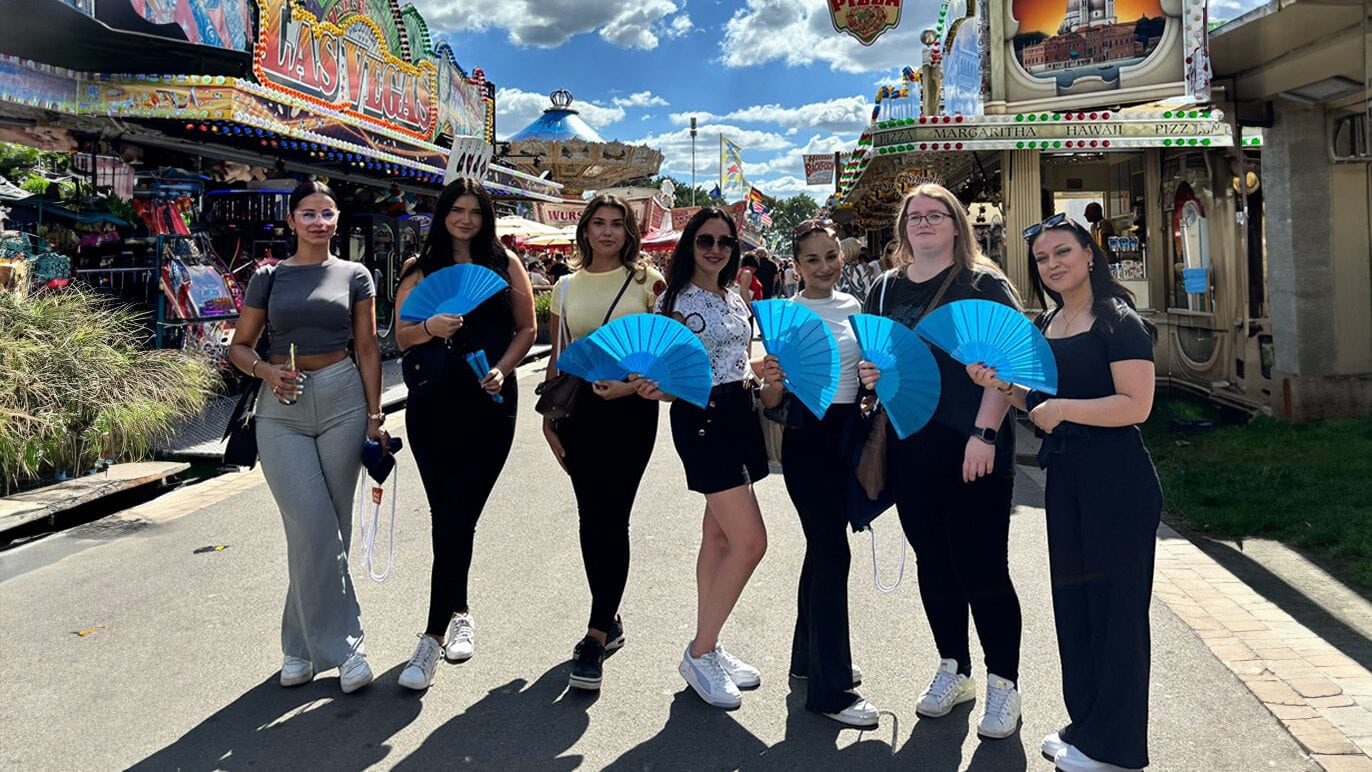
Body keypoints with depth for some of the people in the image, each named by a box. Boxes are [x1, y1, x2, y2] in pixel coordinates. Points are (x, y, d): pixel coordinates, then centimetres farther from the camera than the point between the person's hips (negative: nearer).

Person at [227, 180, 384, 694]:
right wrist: (266, 371, -9)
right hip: (282, 407, 0)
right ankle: (340, 645, 0)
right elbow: (239, 346, 13)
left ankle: (302, 645, 18)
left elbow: (367, 348, 6)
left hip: (342, 400, 0)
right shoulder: (268, 278, 9)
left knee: (330, 528, 3)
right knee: (313, 526, -11)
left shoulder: (355, 276, 8)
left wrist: (375, 414, -1)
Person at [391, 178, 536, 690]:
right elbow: (401, 336, 6)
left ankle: (435, 634, -2)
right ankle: (458, 613, 28)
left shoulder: (505, 263, 9)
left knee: (457, 517, -7)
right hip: (432, 403, 2)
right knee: (447, 517, 7)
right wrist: (429, 328, -16)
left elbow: (527, 327, 10)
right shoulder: (421, 269, 10)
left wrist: (502, 369, -6)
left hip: (489, 402, -2)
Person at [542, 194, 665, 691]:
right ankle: (610, 620, 23)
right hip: (579, 407, 4)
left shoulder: (647, 280, 1)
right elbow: (557, 357, 14)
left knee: (611, 519, -5)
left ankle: (597, 635, 1)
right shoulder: (566, 287, 11)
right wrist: (549, 415, 11)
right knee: (591, 518, 7)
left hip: (631, 407, -3)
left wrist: (634, 384, -17)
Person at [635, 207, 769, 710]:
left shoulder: (734, 301, 15)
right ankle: (699, 655, 1)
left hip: (738, 414, 8)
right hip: (700, 418, -8)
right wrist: (653, 389, -31)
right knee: (750, 541, -12)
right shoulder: (675, 300, -6)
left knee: (719, 535, 11)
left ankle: (707, 648, 21)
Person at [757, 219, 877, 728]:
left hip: (847, 432, 6)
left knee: (823, 545, 16)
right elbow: (772, 400, -9)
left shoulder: (852, 306, 9)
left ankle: (810, 655, 33)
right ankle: (830, 688, 1)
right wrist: (772, 383, -30)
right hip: (807, 435, -6)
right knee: (832, 552, -8)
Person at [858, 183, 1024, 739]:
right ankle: (953, 671, 30)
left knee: (981, 568, -1)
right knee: (933, 564, 14)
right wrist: (868, 375, -1)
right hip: (909, 448, 5)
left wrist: (985, 433, -19)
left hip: (973, 451, -5)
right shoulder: (886, 289, 12)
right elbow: (870, 358, 22)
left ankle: (1003, 683, 16)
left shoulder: (985, 285, -3)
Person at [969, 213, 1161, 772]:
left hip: (1117, 480, -8)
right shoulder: (1045, 327, 13)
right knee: (1072, 600, 14)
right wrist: (1004, 386, 4)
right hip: (1065, 478, 8)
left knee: (1115, 603, 1)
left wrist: (1062, 407, -19)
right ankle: (1085, 725, 28)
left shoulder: (1119, 322, -11)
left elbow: (1136, 405, -20)